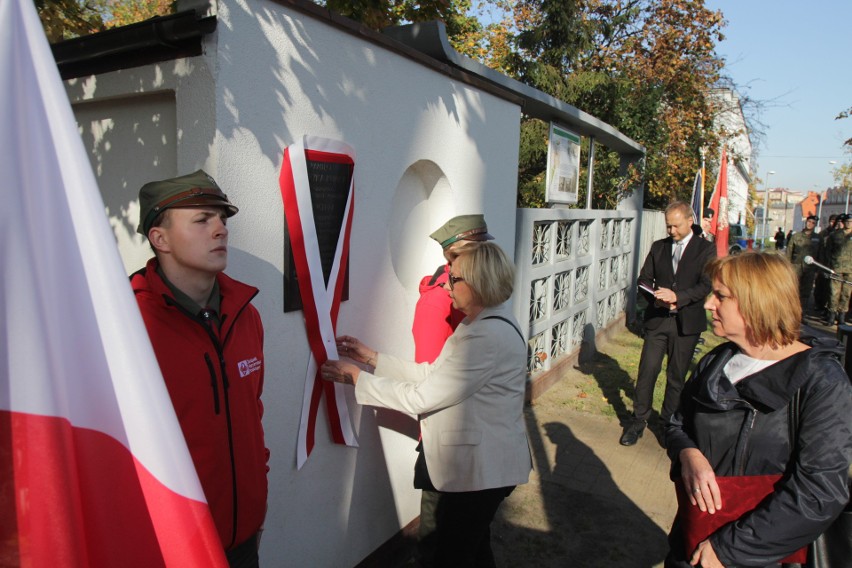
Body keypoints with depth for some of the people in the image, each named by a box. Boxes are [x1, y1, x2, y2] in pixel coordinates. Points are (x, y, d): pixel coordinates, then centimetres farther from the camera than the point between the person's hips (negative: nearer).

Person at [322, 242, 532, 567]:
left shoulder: (488, 337, -28)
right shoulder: (482, 323, 6)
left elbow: (422, 397, -25)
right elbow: (432, 374, 5)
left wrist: (357, 378, -16)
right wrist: (371, 357, 2)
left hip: (482, 468, -10)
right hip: (476, 461, 10)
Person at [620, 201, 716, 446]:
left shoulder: (706, 249, -1)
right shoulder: (658, 247, 9)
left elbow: (706, 285, -11)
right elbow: (644, 280, 8)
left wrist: (677, 296, -24)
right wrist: (656, 299, -11)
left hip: (686, 322, -2)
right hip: (657, 319, 2)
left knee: (677, 376, 9)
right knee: (647, 371, 1)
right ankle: (638, 420, 13)